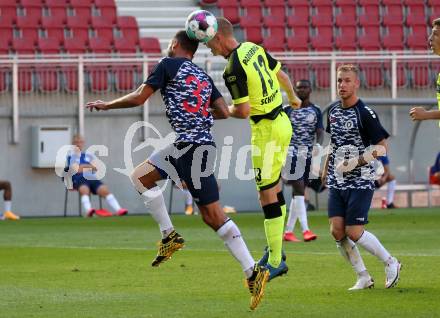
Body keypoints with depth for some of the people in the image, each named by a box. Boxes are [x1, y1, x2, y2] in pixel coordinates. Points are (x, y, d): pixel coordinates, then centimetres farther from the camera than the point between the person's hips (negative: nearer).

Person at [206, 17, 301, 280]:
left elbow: (244, 110, -22)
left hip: (267, 130, -9)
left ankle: (275, 262, -2)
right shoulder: (254, 49, 4)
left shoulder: (233, 69, -21)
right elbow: (281, 75, 17)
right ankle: (276, 247, 26)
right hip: (282, 122, 9)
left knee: (267, 195, -4)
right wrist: (293, 97, 36)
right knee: (275, 187, 18)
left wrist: (225, 110, 0)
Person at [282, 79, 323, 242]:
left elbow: (320, 131, -3)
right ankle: (305, 230, -25)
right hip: (291, 153, -3)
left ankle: (288, 231, 13)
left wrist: (318, 145, -23)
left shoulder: (316, 111, 9)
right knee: (299, 189, -16)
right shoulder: (288, 110, 4)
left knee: (299, 193, 6)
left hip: (308, 154, 3)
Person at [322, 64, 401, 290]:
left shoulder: (365, 114, -11)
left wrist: (358, 161, -21)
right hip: (336, 182, 6)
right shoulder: (333, 111, 10)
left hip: (360, 182, -6)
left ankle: (390, 263, 13)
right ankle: (363, 278, 8)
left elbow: (382, 146, -10)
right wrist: (326, 168, 25)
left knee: (354, 232, -10)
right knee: (337, 231, -5)